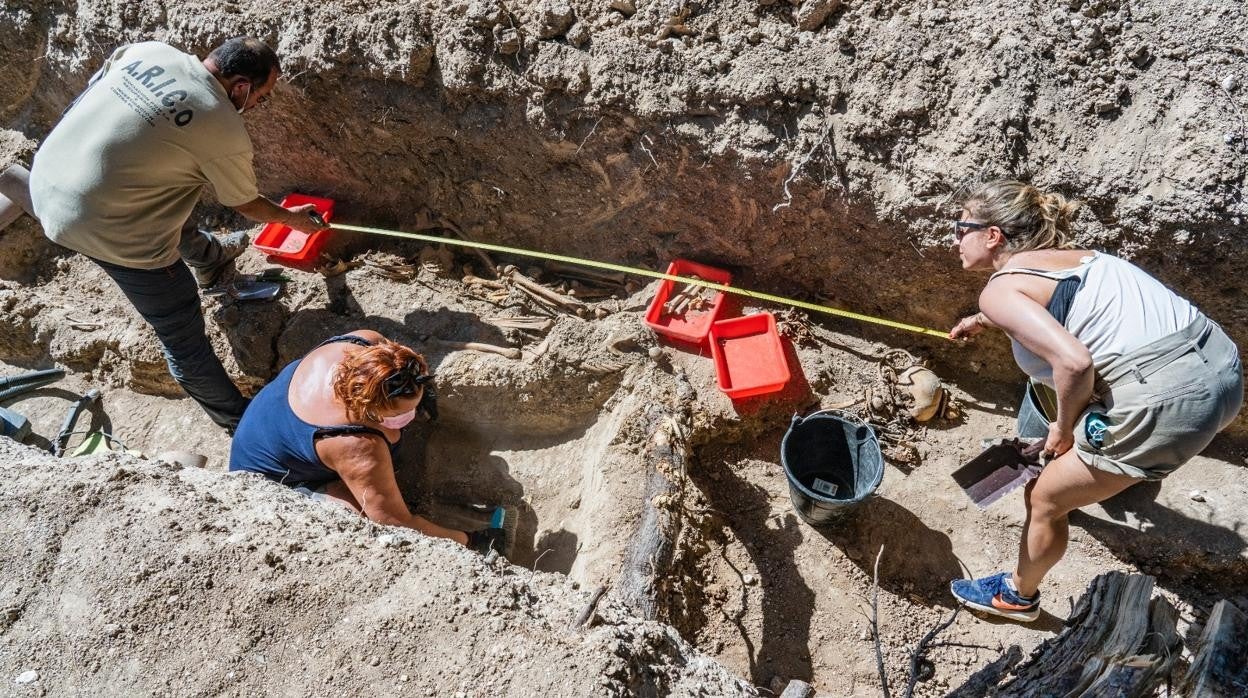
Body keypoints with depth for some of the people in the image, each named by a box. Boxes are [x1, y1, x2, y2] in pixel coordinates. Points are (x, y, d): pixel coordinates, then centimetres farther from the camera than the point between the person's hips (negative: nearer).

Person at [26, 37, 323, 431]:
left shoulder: (147, 50, -1)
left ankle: (210, 258, 64)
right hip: (101, 228, -8)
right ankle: (242, 424, 17)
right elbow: (246, 204, -1)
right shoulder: (224, 129, -17)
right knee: (183, 335, 4)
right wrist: (290, 218, 18)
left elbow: (87, 96, 14)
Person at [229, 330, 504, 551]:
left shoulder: (369, 342, -27)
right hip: (270, 483, -7)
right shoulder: (357, 446, -44)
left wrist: (421, 391, -12)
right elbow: (395, 523, -32)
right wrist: (468, 541, -23)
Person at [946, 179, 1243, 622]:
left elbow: (1073, 361, -22)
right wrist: (983, 321, 57)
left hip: (1167, 401, -9)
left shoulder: (999, 289, -8)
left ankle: (1018, 597, 36)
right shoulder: (1065, 256, 18)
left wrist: (1063, 427, -4)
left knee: (1045, 499, 12)